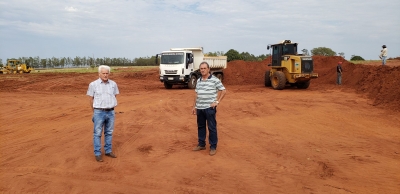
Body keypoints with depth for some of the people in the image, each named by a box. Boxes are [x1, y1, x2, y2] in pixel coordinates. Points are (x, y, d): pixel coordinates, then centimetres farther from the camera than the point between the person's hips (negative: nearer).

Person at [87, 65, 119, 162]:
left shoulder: (113, 84, 3)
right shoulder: (93, 84, -5)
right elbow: (91, 99, 2)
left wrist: (110, 107, 13)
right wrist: (95, 111, 8)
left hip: (111, 112, 3)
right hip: (99, 112, -3)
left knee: (109, 133, 13)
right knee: (97, 134, 2)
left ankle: (108, 151, 25)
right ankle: (97, 154, 10)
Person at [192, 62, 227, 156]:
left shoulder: (215, 80, -6)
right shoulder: (198, 80, 11)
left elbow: (224, 91, -4)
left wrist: (217, 102, -9)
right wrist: (194, 106, 14)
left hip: (209, 108, -6)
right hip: (199, 108, 6)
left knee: (212, 128, 1)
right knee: (200, 126, 14)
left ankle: (213, 147, 11)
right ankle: (201, 144, 27)